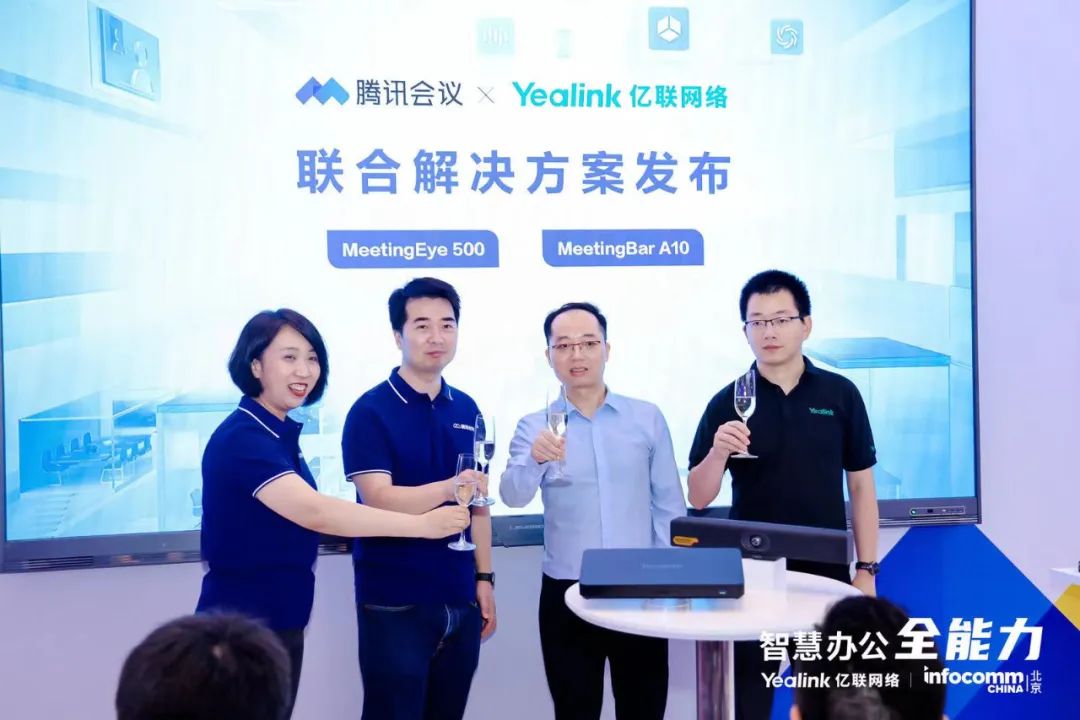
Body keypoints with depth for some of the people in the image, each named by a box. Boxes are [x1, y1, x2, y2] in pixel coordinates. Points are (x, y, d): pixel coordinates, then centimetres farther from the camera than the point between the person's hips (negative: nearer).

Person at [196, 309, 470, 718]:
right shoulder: (243, 437, -21)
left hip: (279, 621, 9)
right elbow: (314, 512, -33)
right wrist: (422, 524, -32)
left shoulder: (279, 431, 8)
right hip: (242, 626, -9)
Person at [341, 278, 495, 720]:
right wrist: (448, 488, -34)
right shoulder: (371, 411, -10)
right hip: (395, 602, -5)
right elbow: (379, 500, -20)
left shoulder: (466, 409, 7)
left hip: (460, 599, 5)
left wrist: (484, 577, 9)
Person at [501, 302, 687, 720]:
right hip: (566, 595, 0)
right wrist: (534, 460, -35)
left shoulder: (647, 418, 2)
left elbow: (669, 506, 5)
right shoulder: (534, 427, -1)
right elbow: (513, 496, -16)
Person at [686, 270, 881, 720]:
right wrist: (718, 452, -22)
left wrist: (866, 569, 0)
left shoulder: (841, 394, -1)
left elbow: (861, 487, 4)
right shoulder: (728, 403, -3)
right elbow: (698, 498, -4)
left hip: (825, 574, 1)